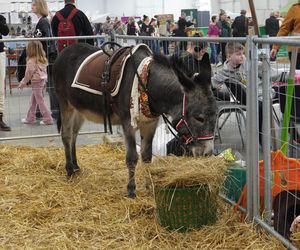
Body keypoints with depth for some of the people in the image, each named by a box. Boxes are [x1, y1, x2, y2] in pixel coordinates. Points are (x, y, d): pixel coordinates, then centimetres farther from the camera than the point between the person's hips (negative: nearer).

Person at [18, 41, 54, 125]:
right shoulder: (43, 60, 5)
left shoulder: (31, 61, -18)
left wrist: (22, 83, 1)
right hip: (43, 80, 9)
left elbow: (28, 74, -13)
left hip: (36, 82, -9)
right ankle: (30, 118, 24)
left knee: (40, 101, -1)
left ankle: (48, 119, 0)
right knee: (33, 100, 17)